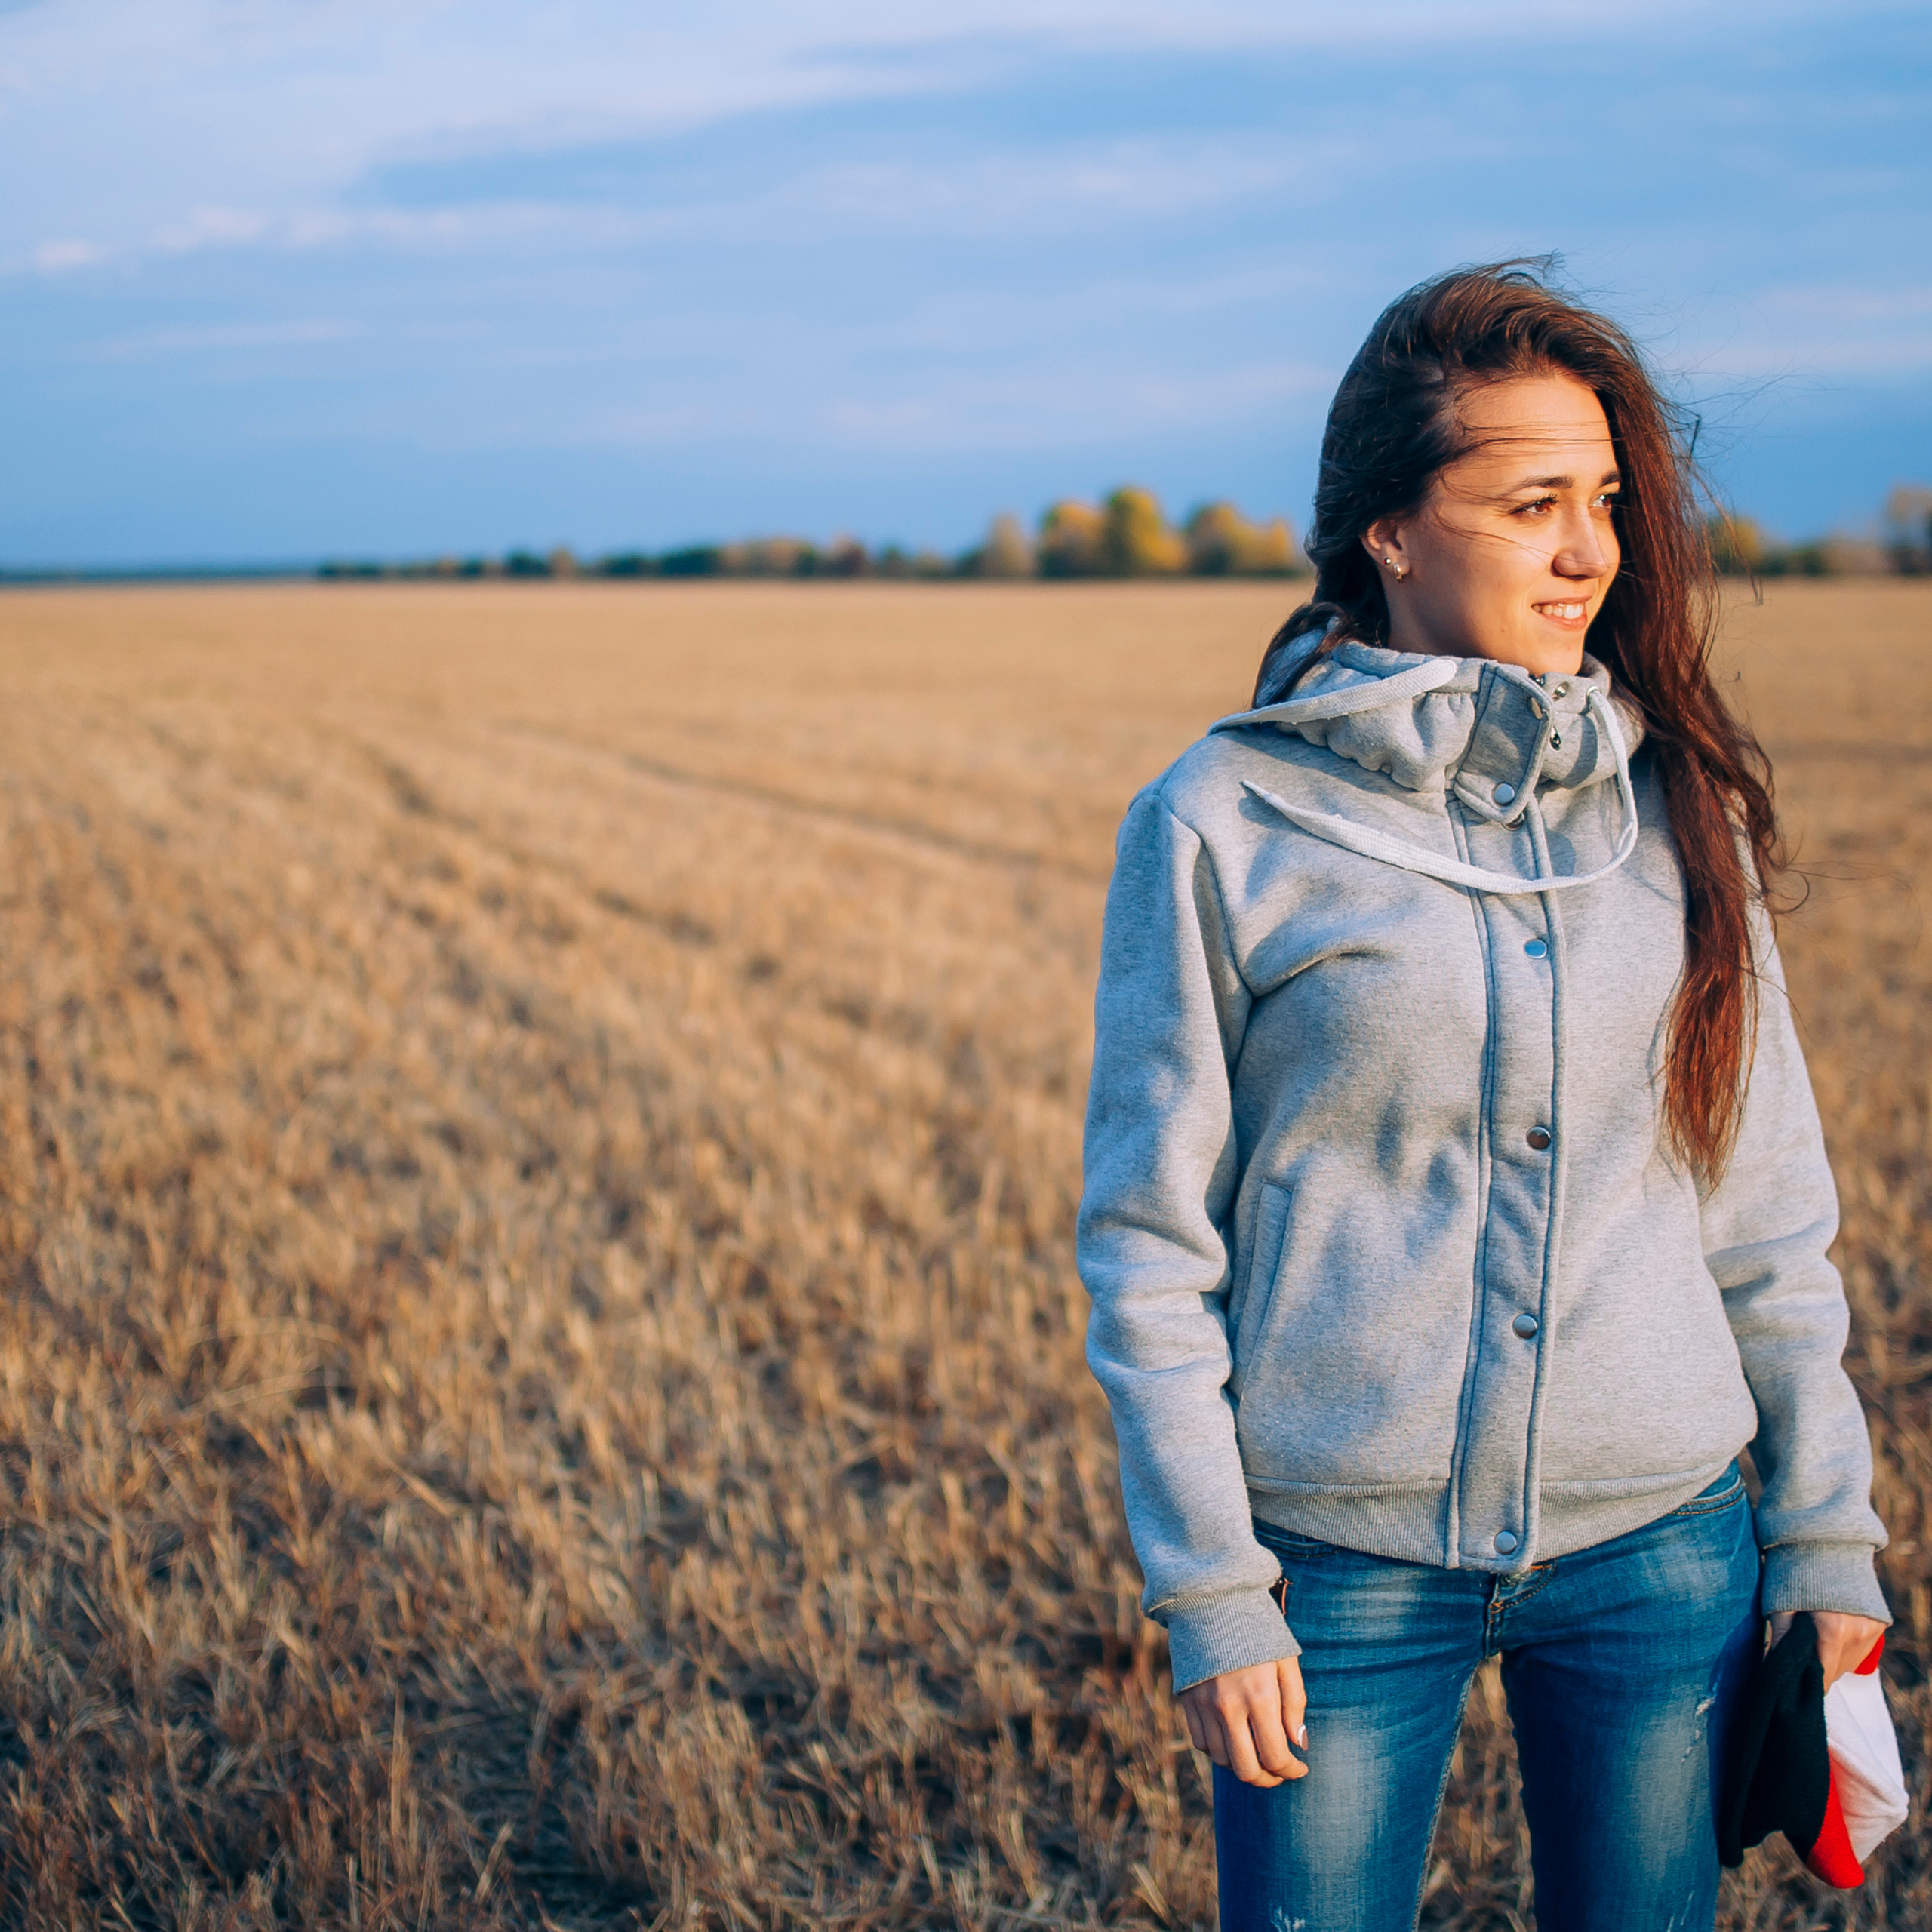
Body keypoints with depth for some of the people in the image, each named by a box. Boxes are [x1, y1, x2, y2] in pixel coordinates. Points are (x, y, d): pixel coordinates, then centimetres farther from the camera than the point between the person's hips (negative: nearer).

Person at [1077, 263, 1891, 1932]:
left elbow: (1767, 1207, 7)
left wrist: (1827, 1536, 8)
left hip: (1660, 1546, 3)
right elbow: (1150, 1239, -5)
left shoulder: (1674, 800, 2)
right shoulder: (1226, 822, -8)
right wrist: (1210, 1592, -8)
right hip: (1347, 1559, -3)